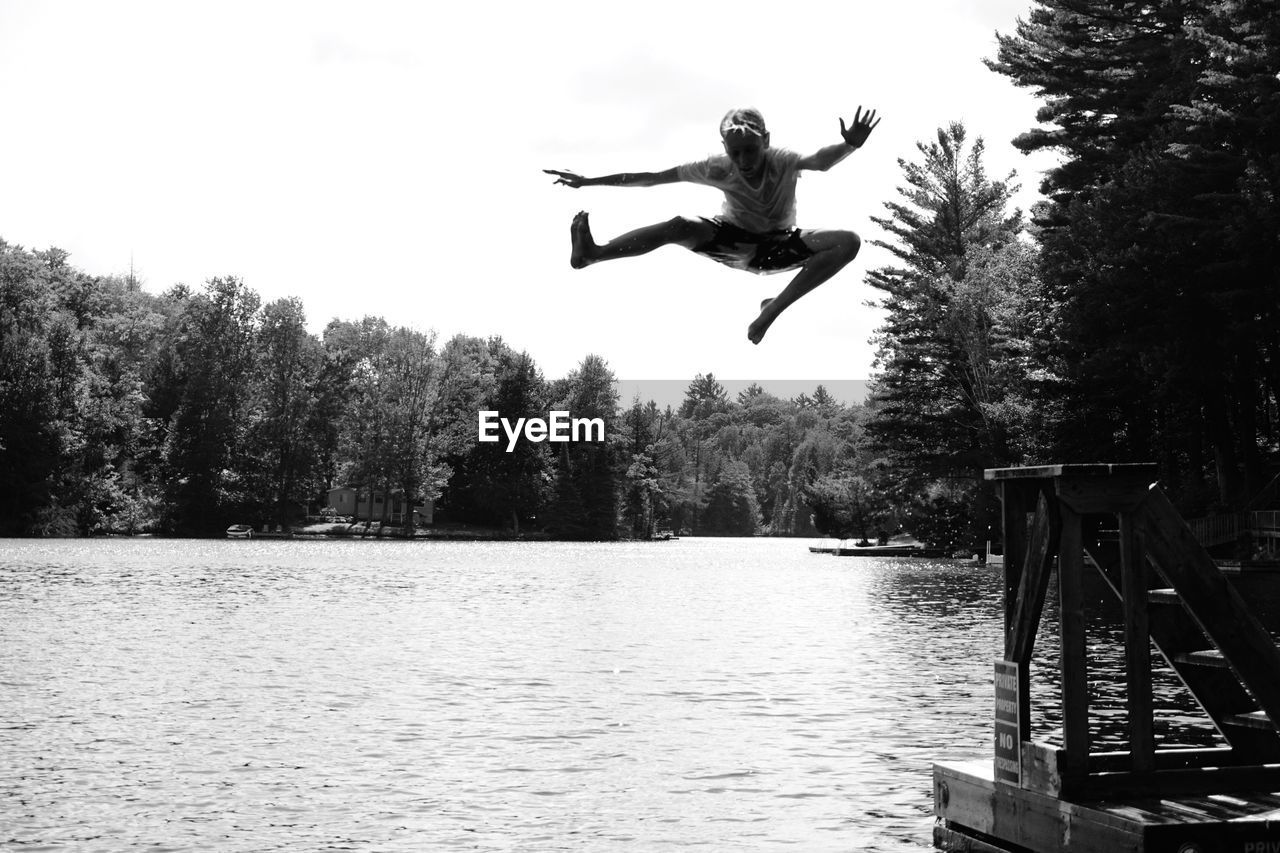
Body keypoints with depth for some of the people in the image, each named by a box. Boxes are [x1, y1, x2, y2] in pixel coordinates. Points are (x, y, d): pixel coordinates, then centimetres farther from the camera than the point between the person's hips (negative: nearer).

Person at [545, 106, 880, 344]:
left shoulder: (782, 161, -25)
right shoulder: (720, 169, -21)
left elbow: (819, 161, -47)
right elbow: (653, 177, -18)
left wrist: (849, 145, -70)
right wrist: (589, 182, -20)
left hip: (779, 246, 0)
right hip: (735, 241, 0)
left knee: (849, 242, -25)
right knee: (680, 226, -30)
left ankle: (774, 308, -29)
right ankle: (591, 254, -37)